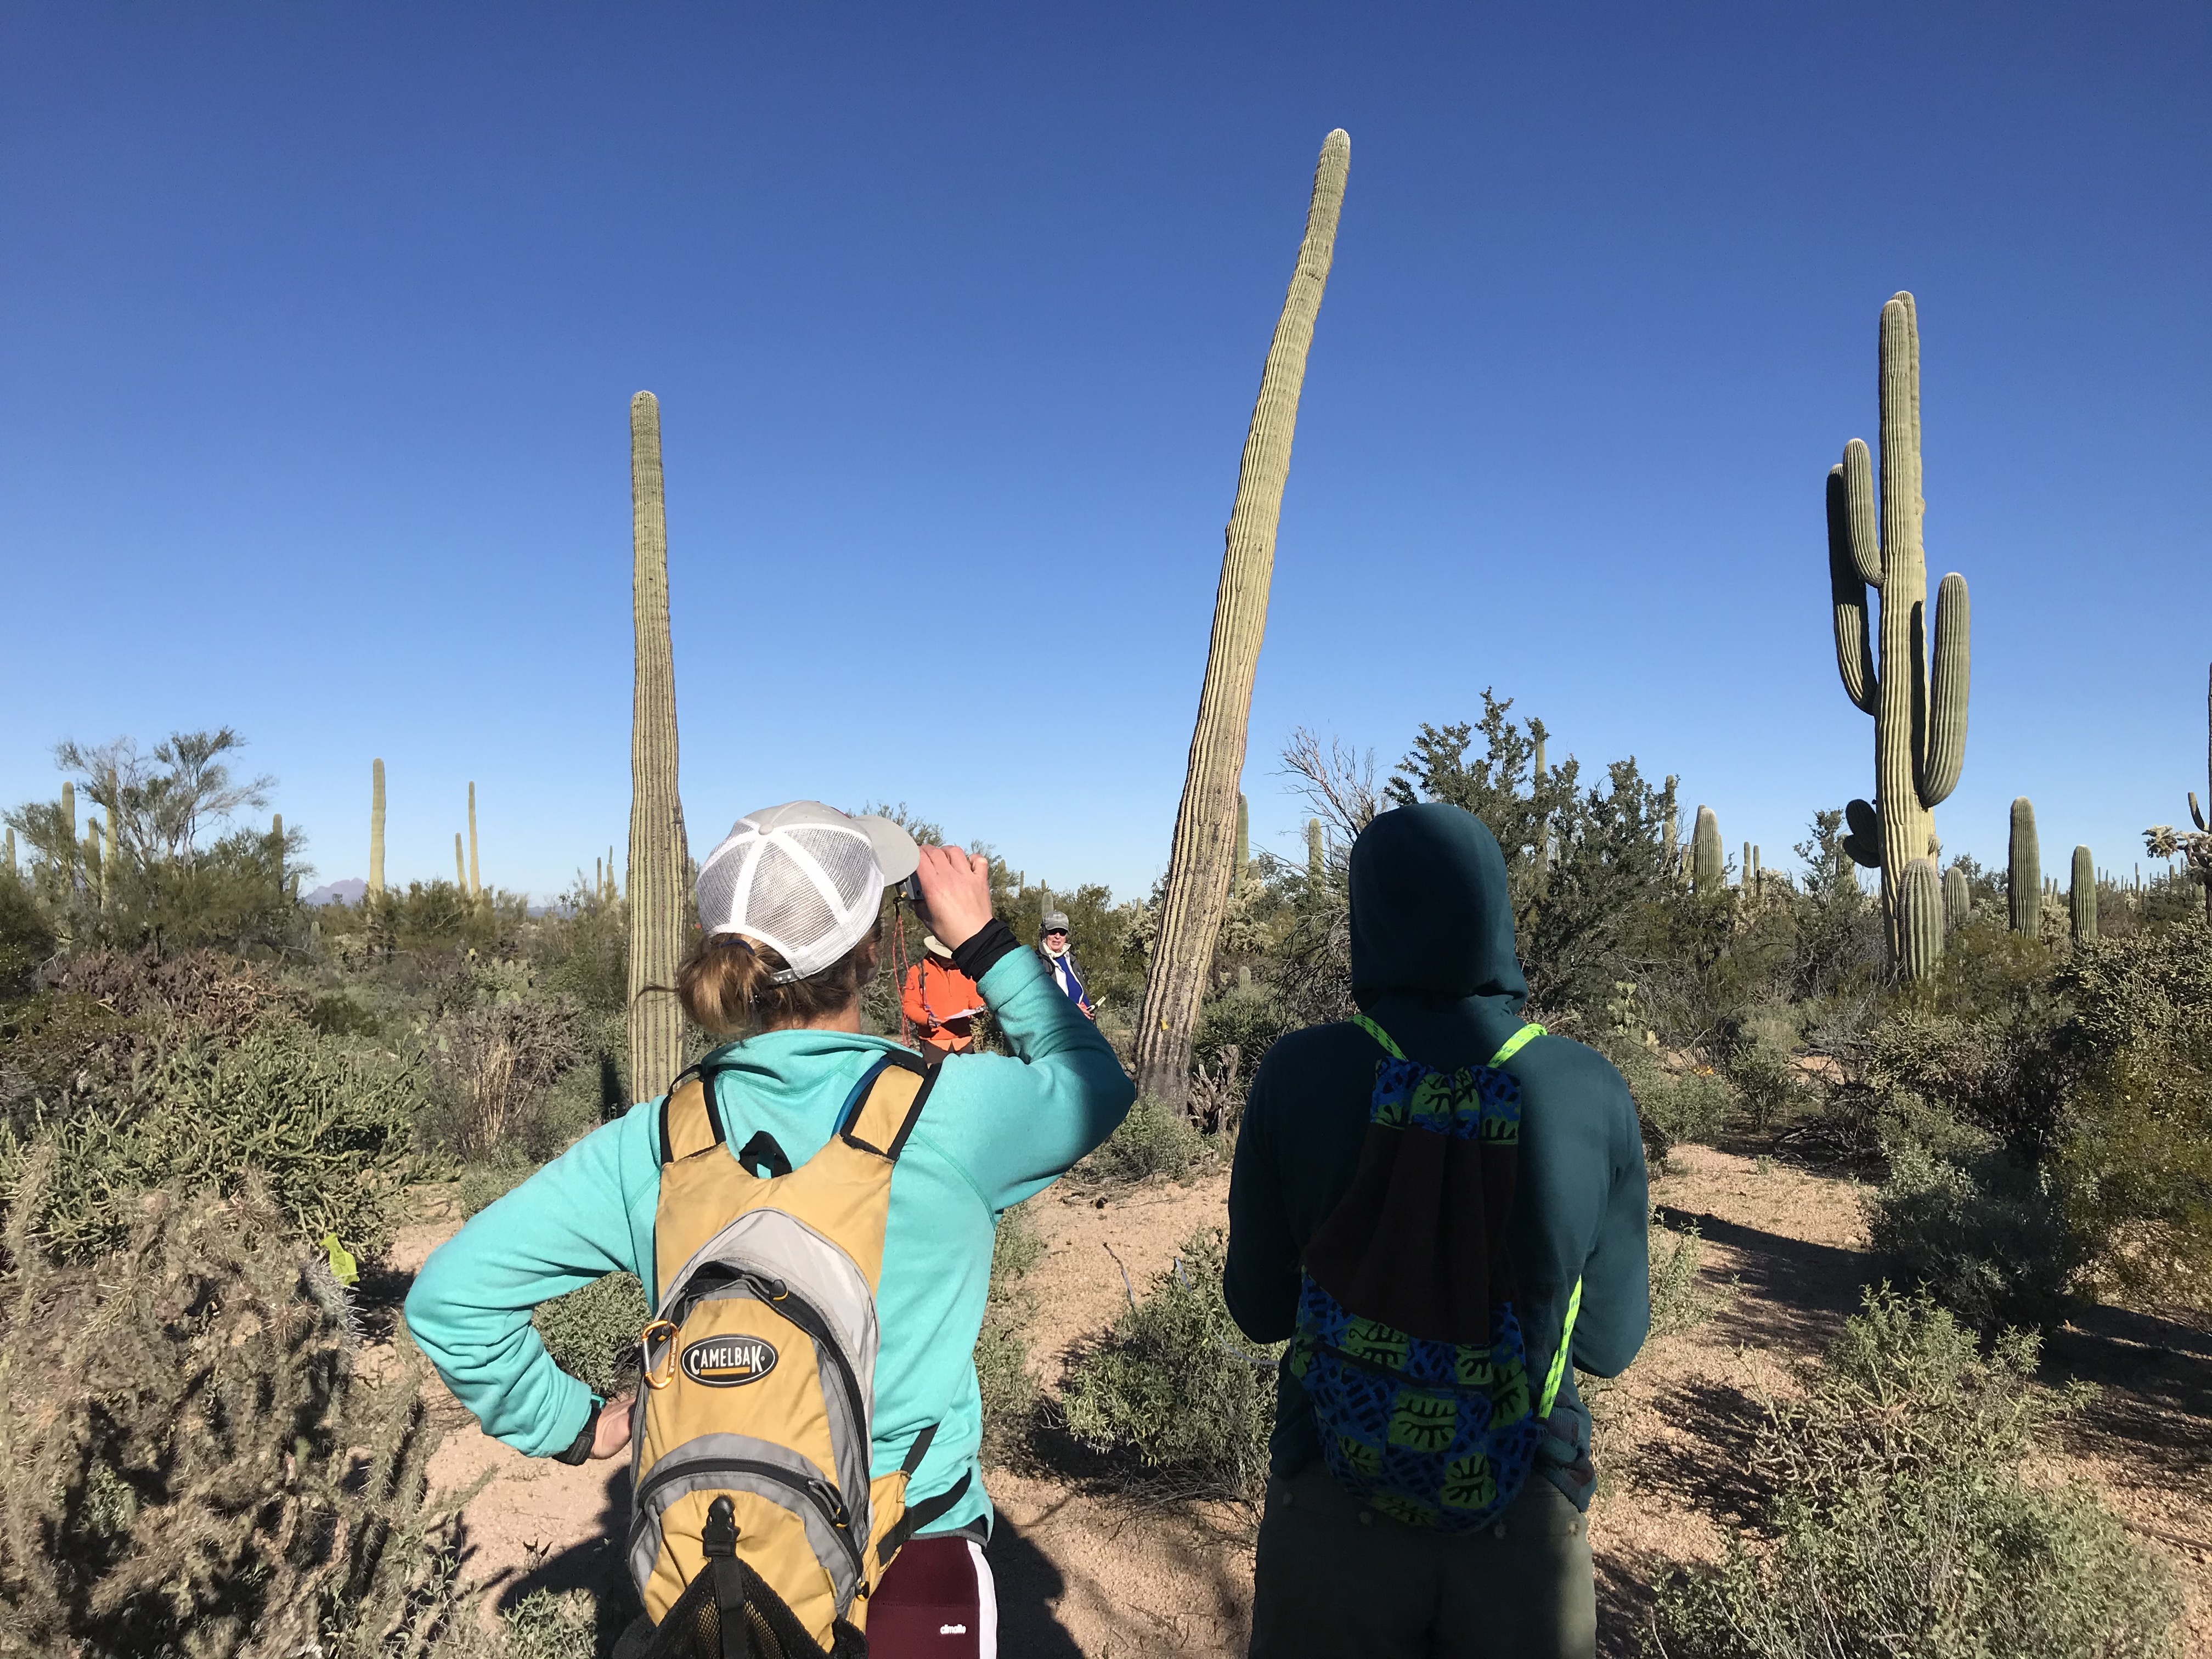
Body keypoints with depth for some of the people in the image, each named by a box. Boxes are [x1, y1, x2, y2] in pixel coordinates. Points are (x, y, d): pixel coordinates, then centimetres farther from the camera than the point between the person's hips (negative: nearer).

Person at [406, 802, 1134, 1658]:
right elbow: (1096, 1083, 0)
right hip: (912, 1568, -2)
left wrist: (572, 1424, 2)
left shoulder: (657, 1138, -12)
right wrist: (985, 943, 1)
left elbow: (450, 1294, -8)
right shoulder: (948, 1110, -20)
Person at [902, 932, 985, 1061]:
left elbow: (973, 995, 22)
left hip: (963, 1040, 4)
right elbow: (909, 1005, -4)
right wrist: (926, 1018, -22)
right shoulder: (918, 971, 0)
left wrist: (979, 1007, -1)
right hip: (934, 1040, -4)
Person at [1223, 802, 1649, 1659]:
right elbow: (1610, 1343, -2)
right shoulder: (1592, 1093, -14)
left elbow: (1259, 1309, -5)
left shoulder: (1299, 1072, -17)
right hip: (1524, 1521, 1)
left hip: (1333, 1501, 0)